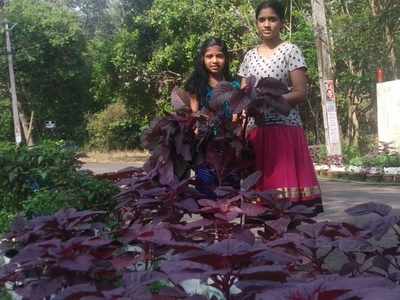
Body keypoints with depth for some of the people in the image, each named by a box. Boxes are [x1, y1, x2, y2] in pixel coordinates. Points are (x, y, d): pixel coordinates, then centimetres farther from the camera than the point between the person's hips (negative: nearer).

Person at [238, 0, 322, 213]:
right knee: (260, 182, 1)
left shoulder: (290, 50, 1)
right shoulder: (250, 56, 15)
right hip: (257, 129, 4)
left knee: (287, 179, -11)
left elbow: (300, 93, -6)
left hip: (285, 127, -4)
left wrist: (272, 99, -18)